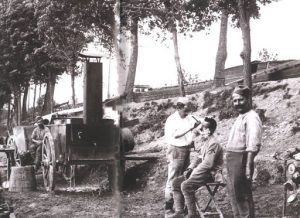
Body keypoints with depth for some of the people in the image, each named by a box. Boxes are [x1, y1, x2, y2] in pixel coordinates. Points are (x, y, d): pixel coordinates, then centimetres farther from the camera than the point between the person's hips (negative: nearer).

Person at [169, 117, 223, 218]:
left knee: (186, 185, -28)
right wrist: (189, 169, 4)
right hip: (203, 172, 10)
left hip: (211, 174, -10)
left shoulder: (213, 144, -18)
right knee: (176, 182, 2)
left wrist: (193, 172, -18)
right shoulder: (206, 142, 15)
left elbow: (208, 164, -25)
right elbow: (198, 158, 20)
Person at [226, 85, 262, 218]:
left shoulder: (252, 117, -12)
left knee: (242, 195, -4)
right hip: (232, 159, 10)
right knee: (234, 194, 17)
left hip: (240, 159, -10)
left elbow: (253, 145, -21)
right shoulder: (240, 117, 18)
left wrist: (248, 165, -27)